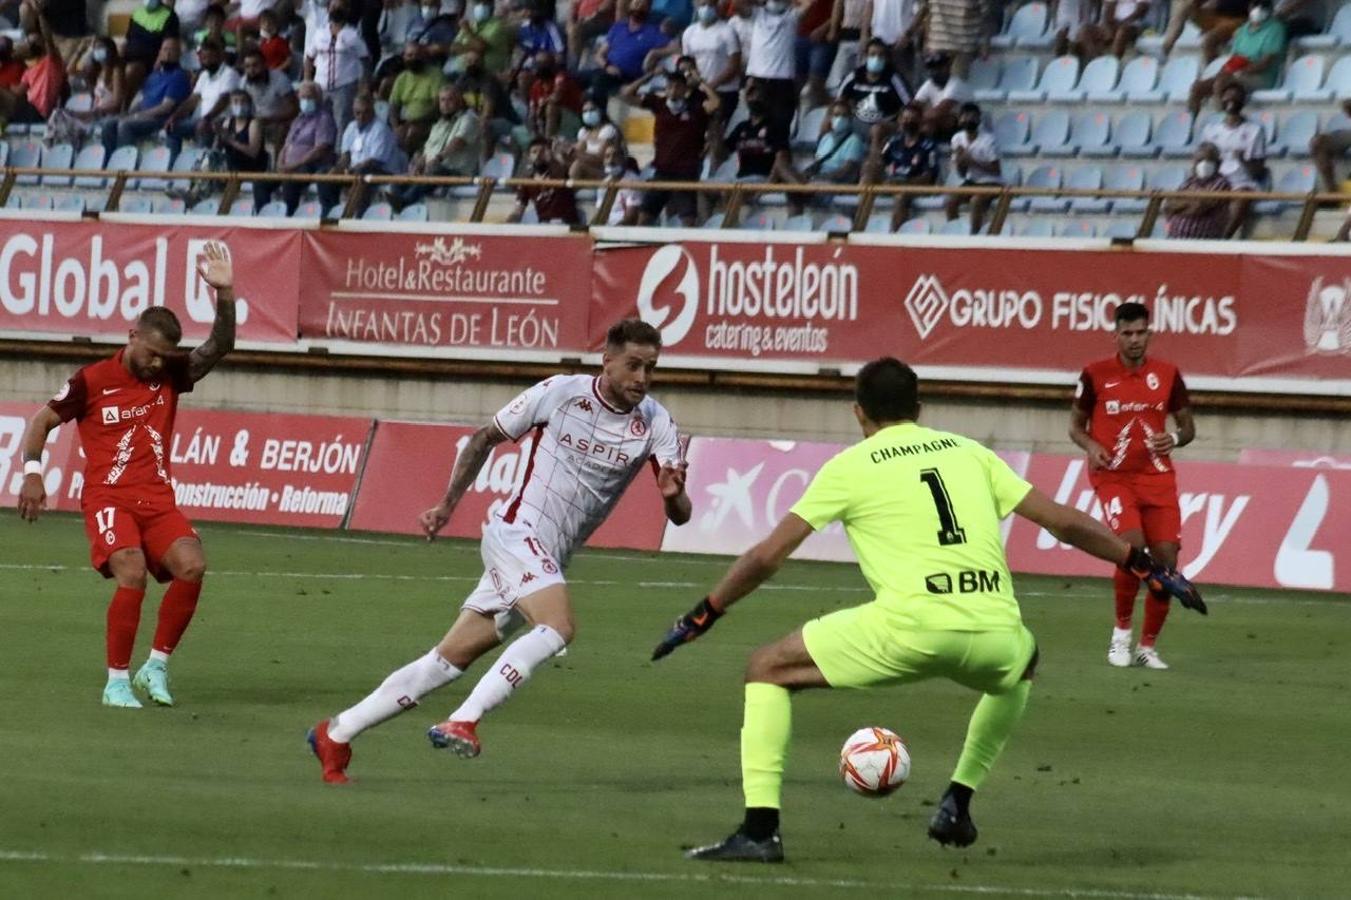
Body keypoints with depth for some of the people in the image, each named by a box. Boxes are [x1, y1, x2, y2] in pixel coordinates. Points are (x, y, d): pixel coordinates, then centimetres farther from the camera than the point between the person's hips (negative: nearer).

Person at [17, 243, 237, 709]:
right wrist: (32, 473, -3)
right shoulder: (93, 381, 0)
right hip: (108, 497, -4)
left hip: (158, 499, 4)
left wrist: (224, 292, -13)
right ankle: (116, 681, -14)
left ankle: (156, 666, -3)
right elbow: (41, 421, 9)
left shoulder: (171, 375, 9)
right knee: (132, 573, -27)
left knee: (191, 566, -21)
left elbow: (220, 346, 1)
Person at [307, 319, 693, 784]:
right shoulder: (559, 393, -9)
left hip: (547, 560, 5)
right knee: (558, 626, -31)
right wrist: (448, 504, 7)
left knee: (447, 661, 6)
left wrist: (673, 493, -30)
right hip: (518, 532, -5)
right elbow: (485, 438, 7)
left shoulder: (655, 423, -2)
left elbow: (679, 515, -7)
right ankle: (463, 723, -34)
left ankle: (336, 734, 14)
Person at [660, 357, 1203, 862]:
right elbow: (1065, 522, 20)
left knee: (767, 669, 13)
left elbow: (766, 557, 12)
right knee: (1022, 666, 41)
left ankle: (759, 830, -1)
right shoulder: (968, 452, 22)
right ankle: (958, 802, 34)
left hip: (910, 628, -4)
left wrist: (700, 618, 24)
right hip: (993, 630, 4)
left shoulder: (851, 466, 12)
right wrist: (1146, 567, 29)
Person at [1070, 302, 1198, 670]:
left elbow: (1187, 425, 14)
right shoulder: (1095, 375, -1)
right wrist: (1091, 447, -12)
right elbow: (1076, 426, 9)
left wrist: (1175, 439, -9)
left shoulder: (1167, 374, 5)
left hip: (1157, 476, 3)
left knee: (1166, 559, -4)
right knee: (1132, 547, -24)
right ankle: (1121, 632, -2)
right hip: (1114, 475, -3)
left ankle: (1148, 646, 12)